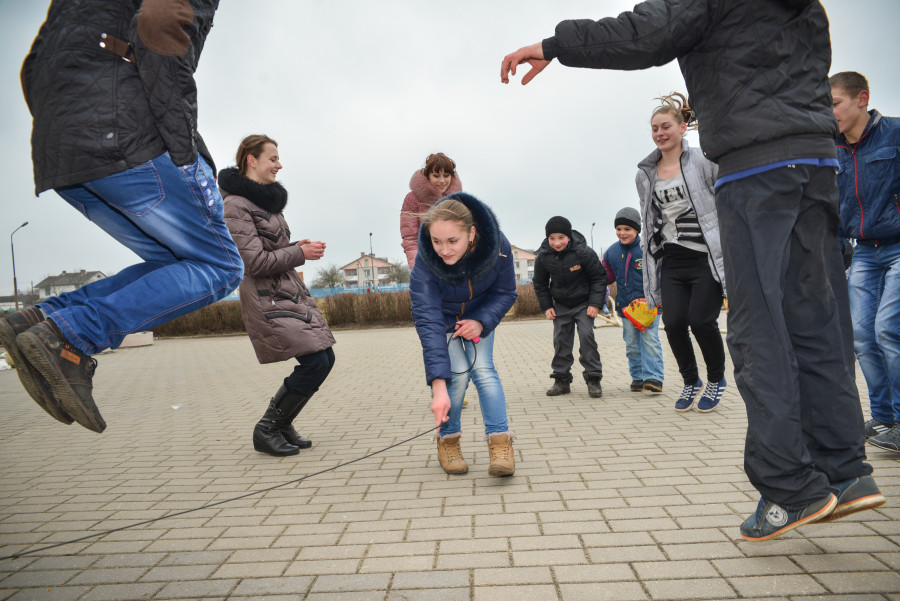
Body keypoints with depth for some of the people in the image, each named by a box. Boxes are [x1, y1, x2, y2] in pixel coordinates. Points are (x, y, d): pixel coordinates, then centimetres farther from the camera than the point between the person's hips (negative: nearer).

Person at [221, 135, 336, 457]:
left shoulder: (267, 198, 15)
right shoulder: (236, 205, -13)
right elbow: (255, 262, -18)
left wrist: (298, 247, 5)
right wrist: (300, 253, -11)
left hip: (291, 291, 9)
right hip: (267, 299, -9)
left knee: (326, 358, 6)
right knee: (314, 363, -14)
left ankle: (282, 424, 22)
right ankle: (266, 430, 5)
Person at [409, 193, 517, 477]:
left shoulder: (497, 246, -30)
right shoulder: (424, 265, -36)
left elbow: (506, 292, -13)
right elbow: (428, 321, -40)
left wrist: (481, 322, -30)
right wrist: (438, 386, -45)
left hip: (480, 316, 2)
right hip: (444, 320, -2)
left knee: (483, 369, -14)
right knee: (458, 372, -15)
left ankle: (500, 443, -9)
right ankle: (448, 441, 6)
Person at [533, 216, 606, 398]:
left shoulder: (583, 252, -19)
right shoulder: (543, 256, -11)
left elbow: (599, 277, -9)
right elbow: (540, 283, 5)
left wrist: (595, 303, -14)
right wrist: (546, 306, 0)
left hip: (584, 303, -3)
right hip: (561, 305, 3)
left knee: (586, 335, -14)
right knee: (560, 340, 3)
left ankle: (593, 379, -3)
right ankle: (561, 380, 13)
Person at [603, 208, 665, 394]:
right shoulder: (611, 252, 5)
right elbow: (608, 277, 16)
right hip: (625, 305, 5)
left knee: (650, 340, -8)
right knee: (631, 344, 8)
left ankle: (654, 377, -6)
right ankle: (638, 377, 18)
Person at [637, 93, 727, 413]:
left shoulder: (703, 161, -1)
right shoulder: (645, 174, 11)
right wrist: (650, 277, 15)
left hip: (707, 257, -3)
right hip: (671, 260, 4)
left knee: (701, 320, -12)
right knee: (674, 322, -8)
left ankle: (716, 379, 17)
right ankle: (690, 381, 19)